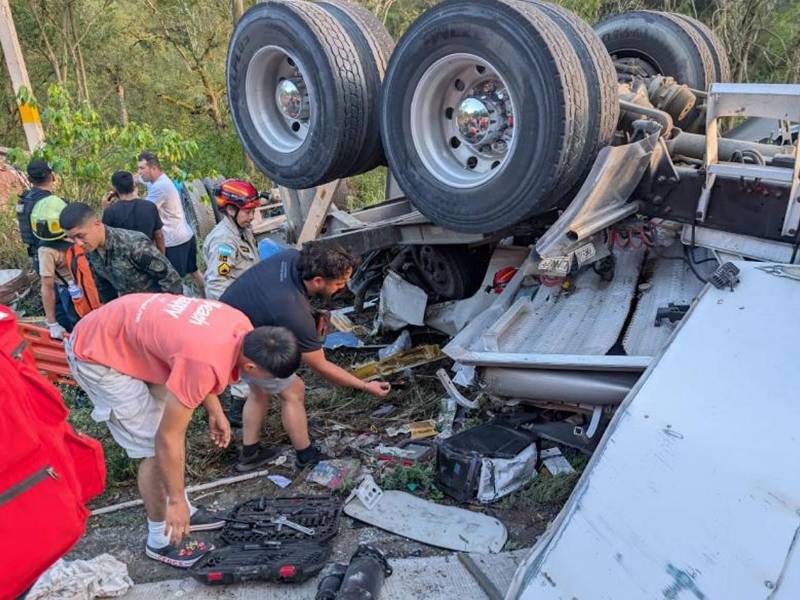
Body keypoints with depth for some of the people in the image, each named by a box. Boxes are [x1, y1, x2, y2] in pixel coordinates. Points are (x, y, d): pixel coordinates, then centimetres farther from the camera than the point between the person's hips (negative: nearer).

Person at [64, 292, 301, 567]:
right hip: (96, 354, -9)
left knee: (174, 422, 14)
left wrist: (215, 411, 12)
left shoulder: (242, 328, -11)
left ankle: (183, 512, 31)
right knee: (155, 449, -4)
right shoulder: (206, 362, -35)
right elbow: (167, 439, -25)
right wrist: (176, 501, -14)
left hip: (126, 334, 9)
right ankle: (161, 539, 16)